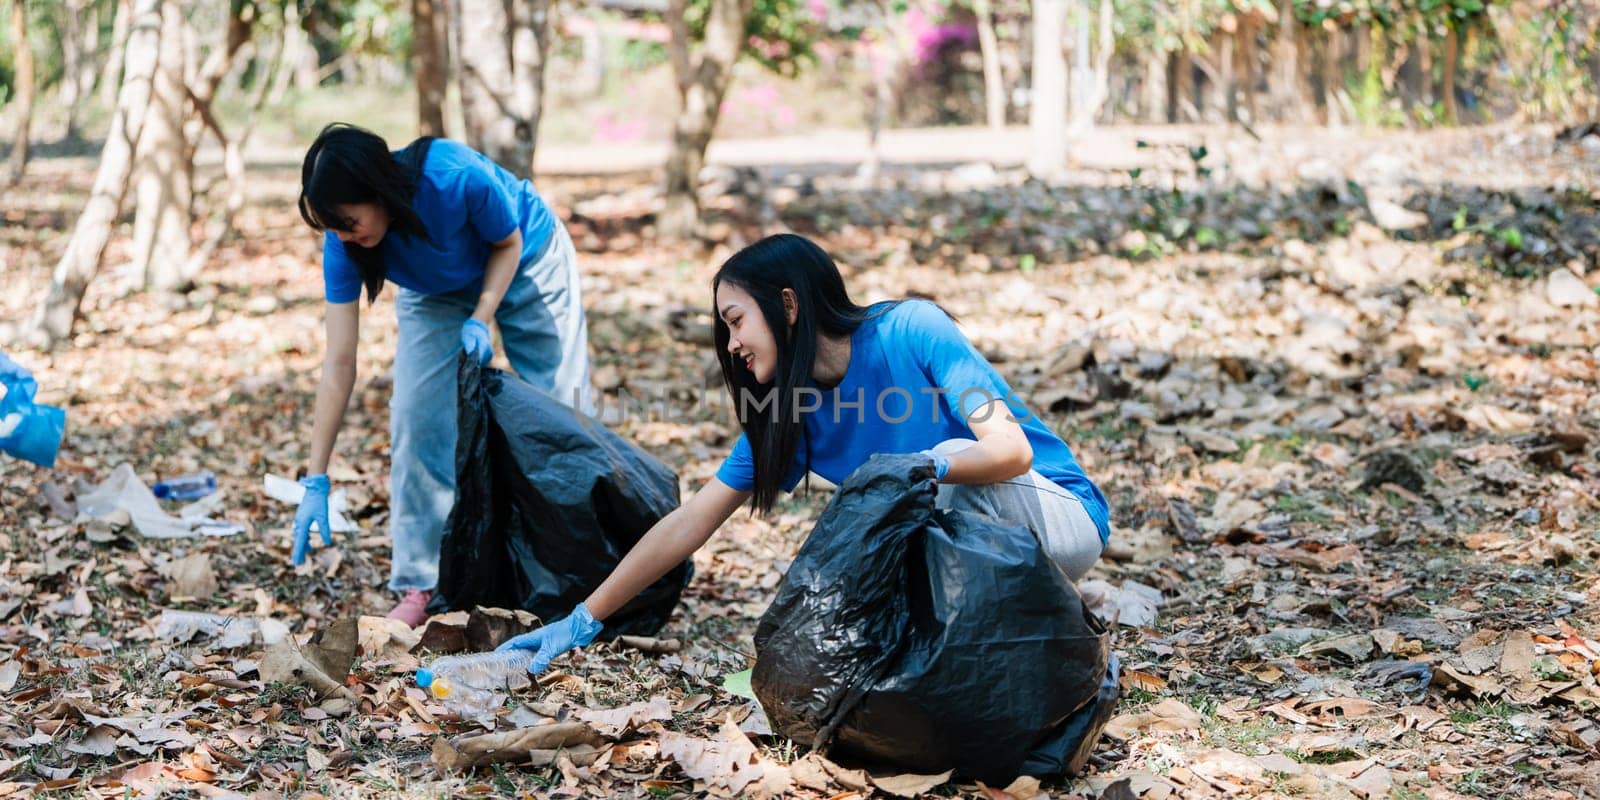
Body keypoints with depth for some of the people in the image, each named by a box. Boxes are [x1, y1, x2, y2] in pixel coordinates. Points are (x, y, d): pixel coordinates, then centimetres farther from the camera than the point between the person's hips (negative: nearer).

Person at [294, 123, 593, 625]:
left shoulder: (458, 179, -41)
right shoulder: (343, 243, -29)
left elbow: (508, 243, -18)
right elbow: (339, 362, -28)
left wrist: (480, 320, -32)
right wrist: (315, 480, -30)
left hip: (525, 265, -2)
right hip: (435, 294, 3)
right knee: (416, 416, -12)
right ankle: (421, 584, -4)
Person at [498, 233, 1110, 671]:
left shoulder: (913, 330, -20)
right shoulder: (790, 417, -2)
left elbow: (1010, 450, -29)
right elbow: (689, 522, -1)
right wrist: (583, 620, -3)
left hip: (1065, 521, -6)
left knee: (955, 455, -33)